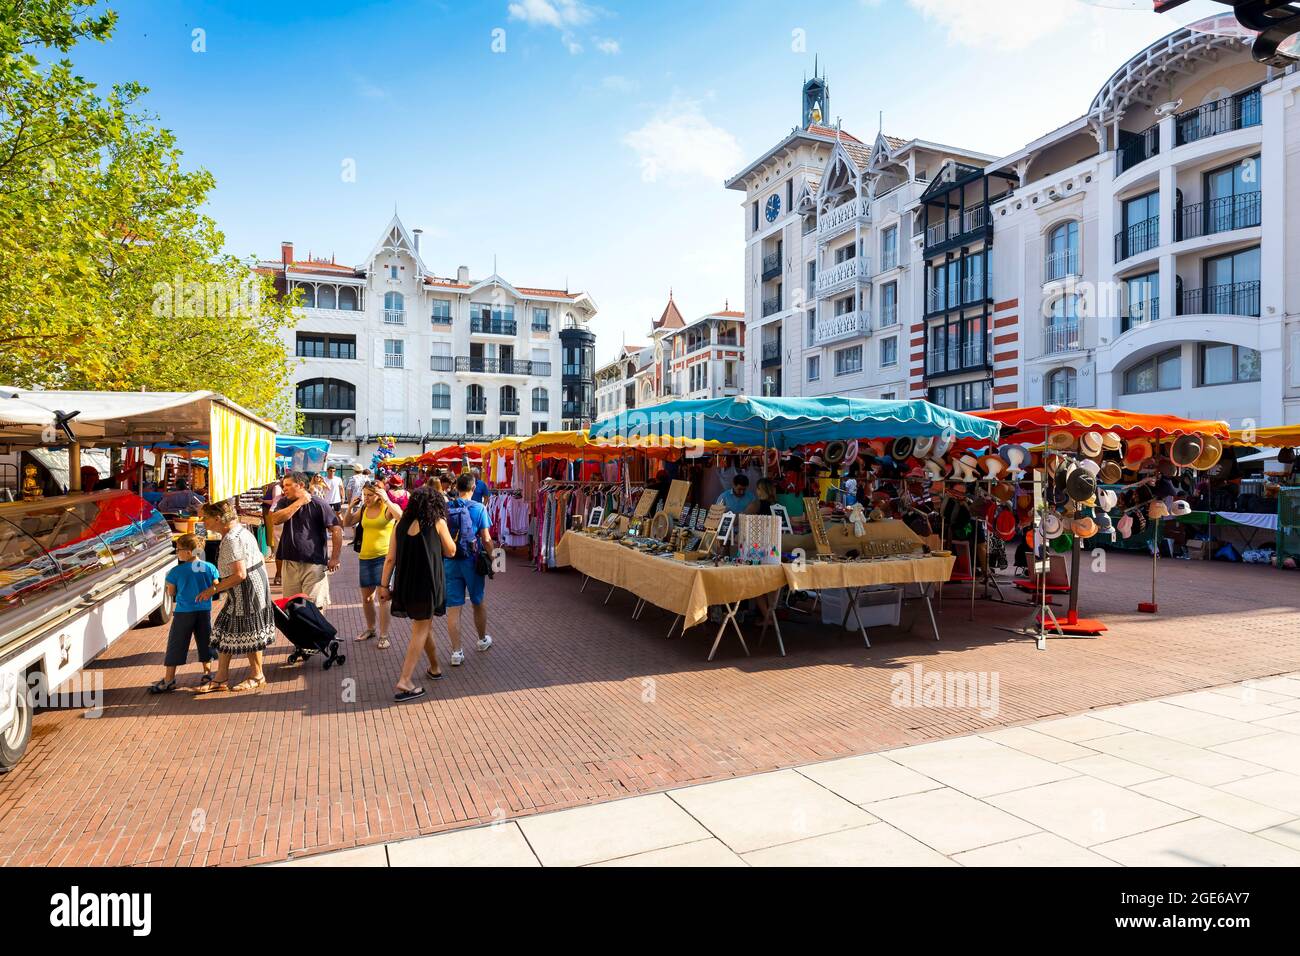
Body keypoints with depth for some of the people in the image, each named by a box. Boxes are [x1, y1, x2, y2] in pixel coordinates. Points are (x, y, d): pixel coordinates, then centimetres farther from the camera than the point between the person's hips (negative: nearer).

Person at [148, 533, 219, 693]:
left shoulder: (177, 571, -11)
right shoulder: (210, 568, -5)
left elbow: (170, 593, -1)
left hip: (183, 612, -3)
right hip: (205, 611, 3)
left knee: (175, 646, 7)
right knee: (205, 643, 16)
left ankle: (169, 680, 13)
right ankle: (207, 674, 24)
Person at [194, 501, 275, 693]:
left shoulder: (231, 539, -22)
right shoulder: (240, 530, 10)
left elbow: (239, 575, -26)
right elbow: (260, 558, 16)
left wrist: (213, 589, -17)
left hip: (248, 589, -11)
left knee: (248, 633, 4)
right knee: (225, 630, 14)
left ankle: (257, 676, 21)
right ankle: (221, 679, 22)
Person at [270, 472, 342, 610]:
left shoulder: (318, 505, -7)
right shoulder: (284, 503, 10)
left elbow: (336, 530, -9)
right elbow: (275, 520, -10)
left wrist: (334, 559, -10)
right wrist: (299, 503, -12)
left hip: (314, 563, -5)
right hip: (289, 563, 5)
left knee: (314, 606, -2)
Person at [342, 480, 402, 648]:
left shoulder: (388, 508, -9)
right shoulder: (363, 509, 7)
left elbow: (401, 517, -28)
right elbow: (346, 524, 14)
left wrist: (387, 500, -27)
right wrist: (350, 507, 1)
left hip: (384, 556, -6)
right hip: (365, 557, 6)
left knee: (382, 597, -6)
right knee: (366, 597, 17)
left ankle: (384, 636, 3)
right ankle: (370, 629, 36)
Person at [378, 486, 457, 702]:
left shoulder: (401, 524, 4)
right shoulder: (437, 523, -6)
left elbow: (390, 558, 2)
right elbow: (450, 551, 5)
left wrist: (384, 585, 7)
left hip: (404, 583, 5)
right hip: (427, 583, -5)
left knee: (424, 625, 21)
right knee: (420, 630, 2)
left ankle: (435, 668, 36)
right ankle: (405, 682, -4)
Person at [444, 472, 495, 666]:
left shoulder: (445, 508, -2)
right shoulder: (479, 508, -10)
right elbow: (486, 539, -11)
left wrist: (441, 557, 14)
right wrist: (490, 556, 3)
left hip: (449, 562, 1)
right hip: (472, 561, -1)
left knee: (453, 608, 5)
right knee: (478, 602, 19)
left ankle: (456, 652, 6)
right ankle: (483, 639, 37)